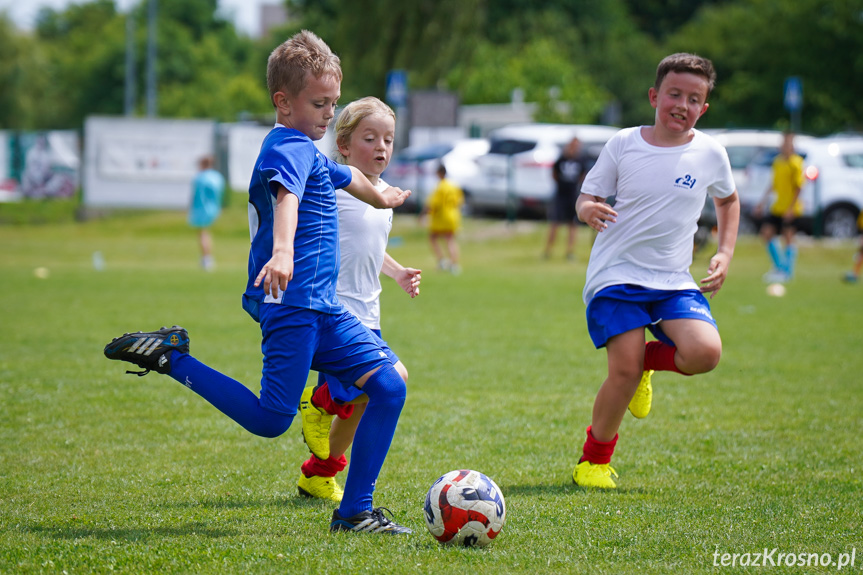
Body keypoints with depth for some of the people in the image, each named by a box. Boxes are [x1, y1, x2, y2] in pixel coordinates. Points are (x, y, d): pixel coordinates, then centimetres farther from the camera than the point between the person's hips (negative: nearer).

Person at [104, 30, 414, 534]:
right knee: (271, 420, -12)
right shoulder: (293, 148, -11)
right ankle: (171, 358, 4)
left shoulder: (310, 152, 22)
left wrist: (382, 197, 65)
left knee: (390, 386, -2)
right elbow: (286, 195, -32)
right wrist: (283, 252, -52)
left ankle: (355, 512, 1)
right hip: (291, 303, -10)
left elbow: (345, 176, 45)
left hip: (322, 309, 10)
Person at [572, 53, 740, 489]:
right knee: (624, 372, -16)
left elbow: (728, 200, 23)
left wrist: (724, 255, 11)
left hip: (674, 281, 2)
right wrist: (589, 210, -19)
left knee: (705, 352, -24)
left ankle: (648, 359, 12)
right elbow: (587, 198, 6)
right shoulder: (624, 144, -1)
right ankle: (593, 460, 10)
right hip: (616, 274, -2)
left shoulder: (710, 153, 3)